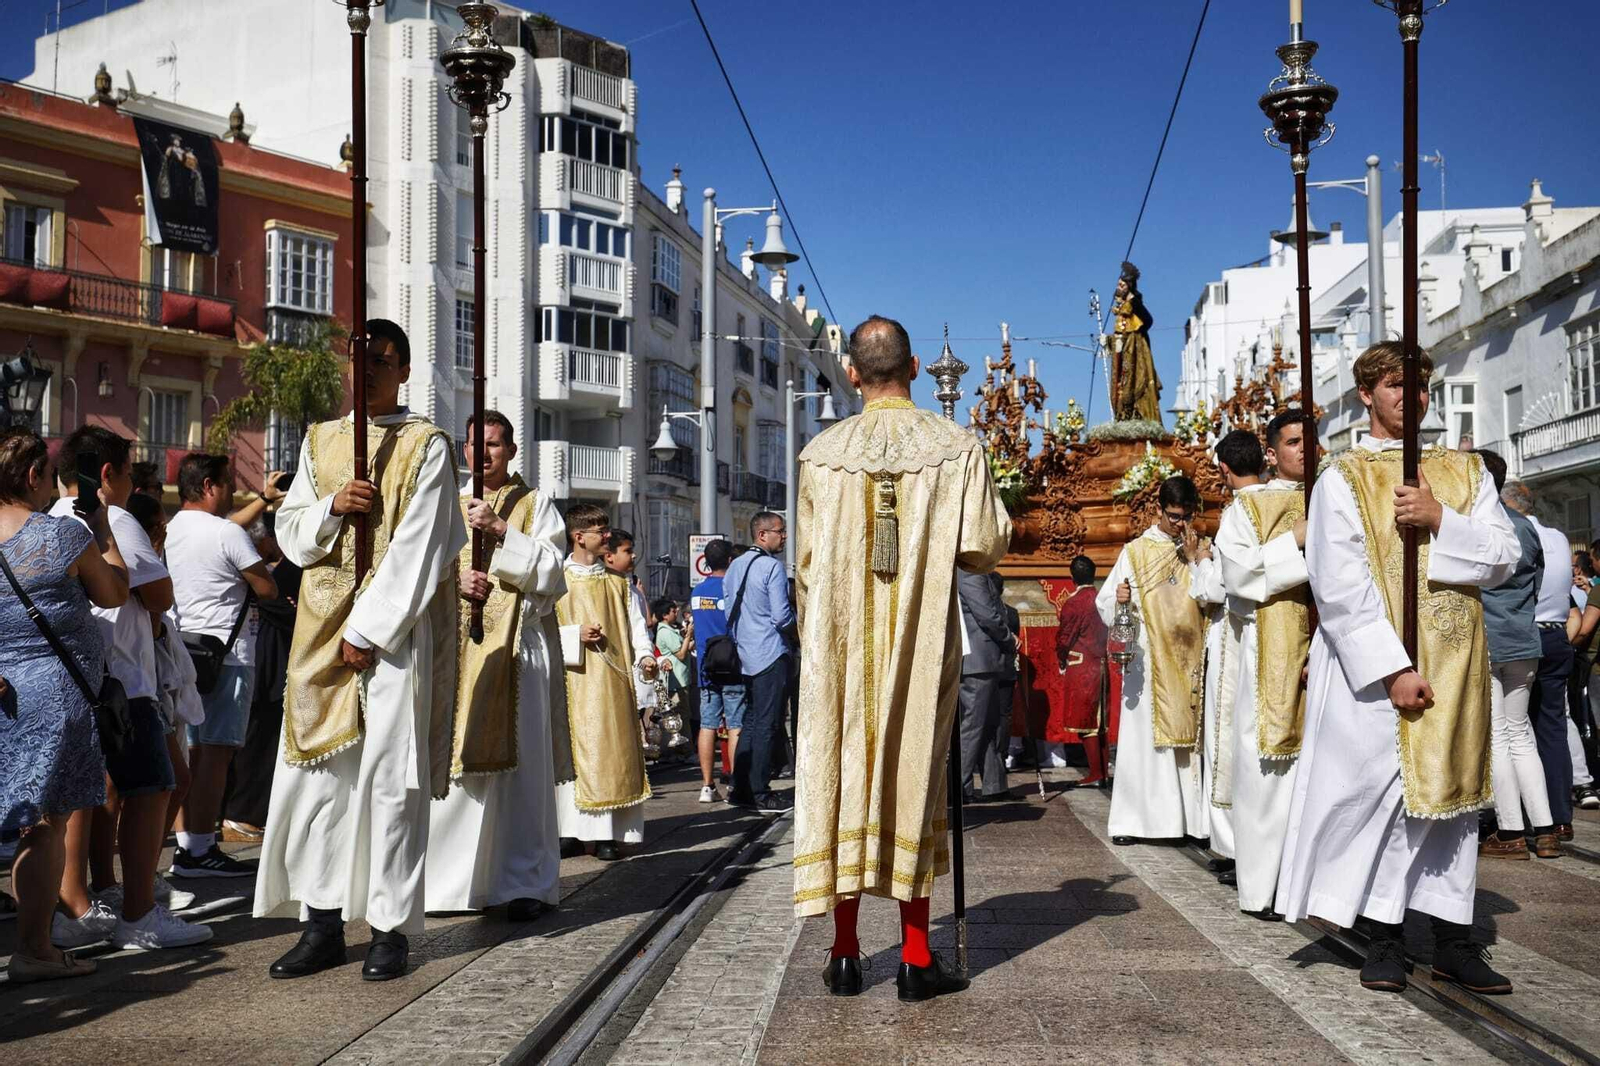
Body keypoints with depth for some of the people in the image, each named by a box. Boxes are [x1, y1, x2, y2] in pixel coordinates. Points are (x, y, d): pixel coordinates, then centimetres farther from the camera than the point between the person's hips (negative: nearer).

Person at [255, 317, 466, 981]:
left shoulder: (426, 446, 0)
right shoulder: (320, 441, 16)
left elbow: (418, 548, -8)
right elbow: (290, 533, 13)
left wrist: (368, 629, -13)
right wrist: (332, 506, -8)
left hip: (395, 627, -5)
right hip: (323, 629, 5)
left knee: (388, 772, -4)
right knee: (315, 772, 3)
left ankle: (390, 927, 3)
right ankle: (324, 926, 11)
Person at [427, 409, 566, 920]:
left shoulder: (535, 505, 10)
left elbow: (550, 571, -1)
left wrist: (500, 531, -11)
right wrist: (454, 578, -6)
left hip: (514, 643, -3)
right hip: (455, 645, 3)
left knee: (517, 760, -6)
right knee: (453, 758, -3)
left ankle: (526, 882, -1)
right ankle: (451, 879, 4)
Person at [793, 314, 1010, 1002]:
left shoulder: (822, 453, -1)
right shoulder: (957, 448, -4)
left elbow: (806, 565, 3)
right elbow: (984, 549, -7)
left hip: (840, 647, 1)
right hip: (923, 644, 0)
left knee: (843, 775, 7)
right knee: (913, 780, 6)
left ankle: (846, 953, 11)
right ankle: (916, 958, 7)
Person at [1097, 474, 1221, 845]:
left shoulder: (1202, 551, 12)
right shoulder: (1136, 551, 7)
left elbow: (1211, 596, -3)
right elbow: (1105, 602, 1)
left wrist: (1195, 557, -6)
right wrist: (1119, 598, -19)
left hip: (1189, 660, 2)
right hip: (1148, 659, -2)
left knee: (1187, 735, -1)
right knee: (1144, 736, -4)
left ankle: (1190, 816, 2)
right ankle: (1132, 819, -1)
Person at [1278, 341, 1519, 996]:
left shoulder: (1464, 471, 13)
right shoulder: (1343, 479, -1)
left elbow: (1504, 557, 4)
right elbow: (1340, 587, -10)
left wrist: (1440, 520, -12)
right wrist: (1394, 668, -17)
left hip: (1455, 665, 4)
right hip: (1376, 666, -4)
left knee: (1452, 793, 6)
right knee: (1382, 791, -3)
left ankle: (1453, 940, 14)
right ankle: (1385, 938, 8)